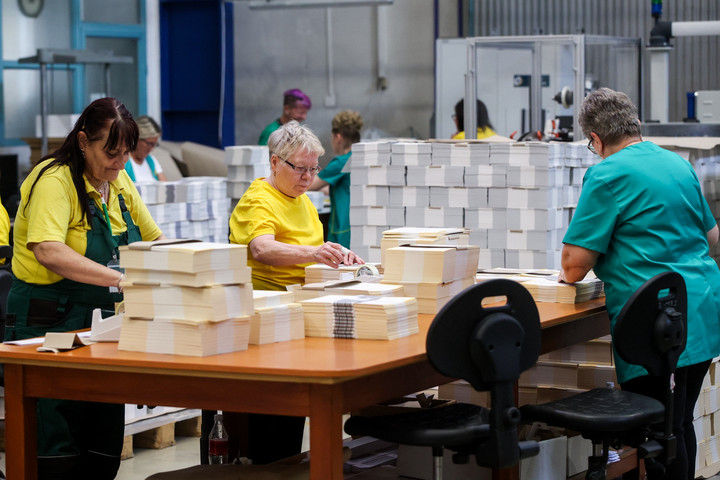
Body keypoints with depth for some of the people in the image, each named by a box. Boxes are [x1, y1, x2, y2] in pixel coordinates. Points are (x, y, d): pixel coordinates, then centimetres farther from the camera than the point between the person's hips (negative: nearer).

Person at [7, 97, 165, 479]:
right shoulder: (54, 180, -15)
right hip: (52, 323, -8)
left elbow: (153, 239, 20)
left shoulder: (119, 181, 9)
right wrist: (122, 279, -39)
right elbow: (48, 251, -31)